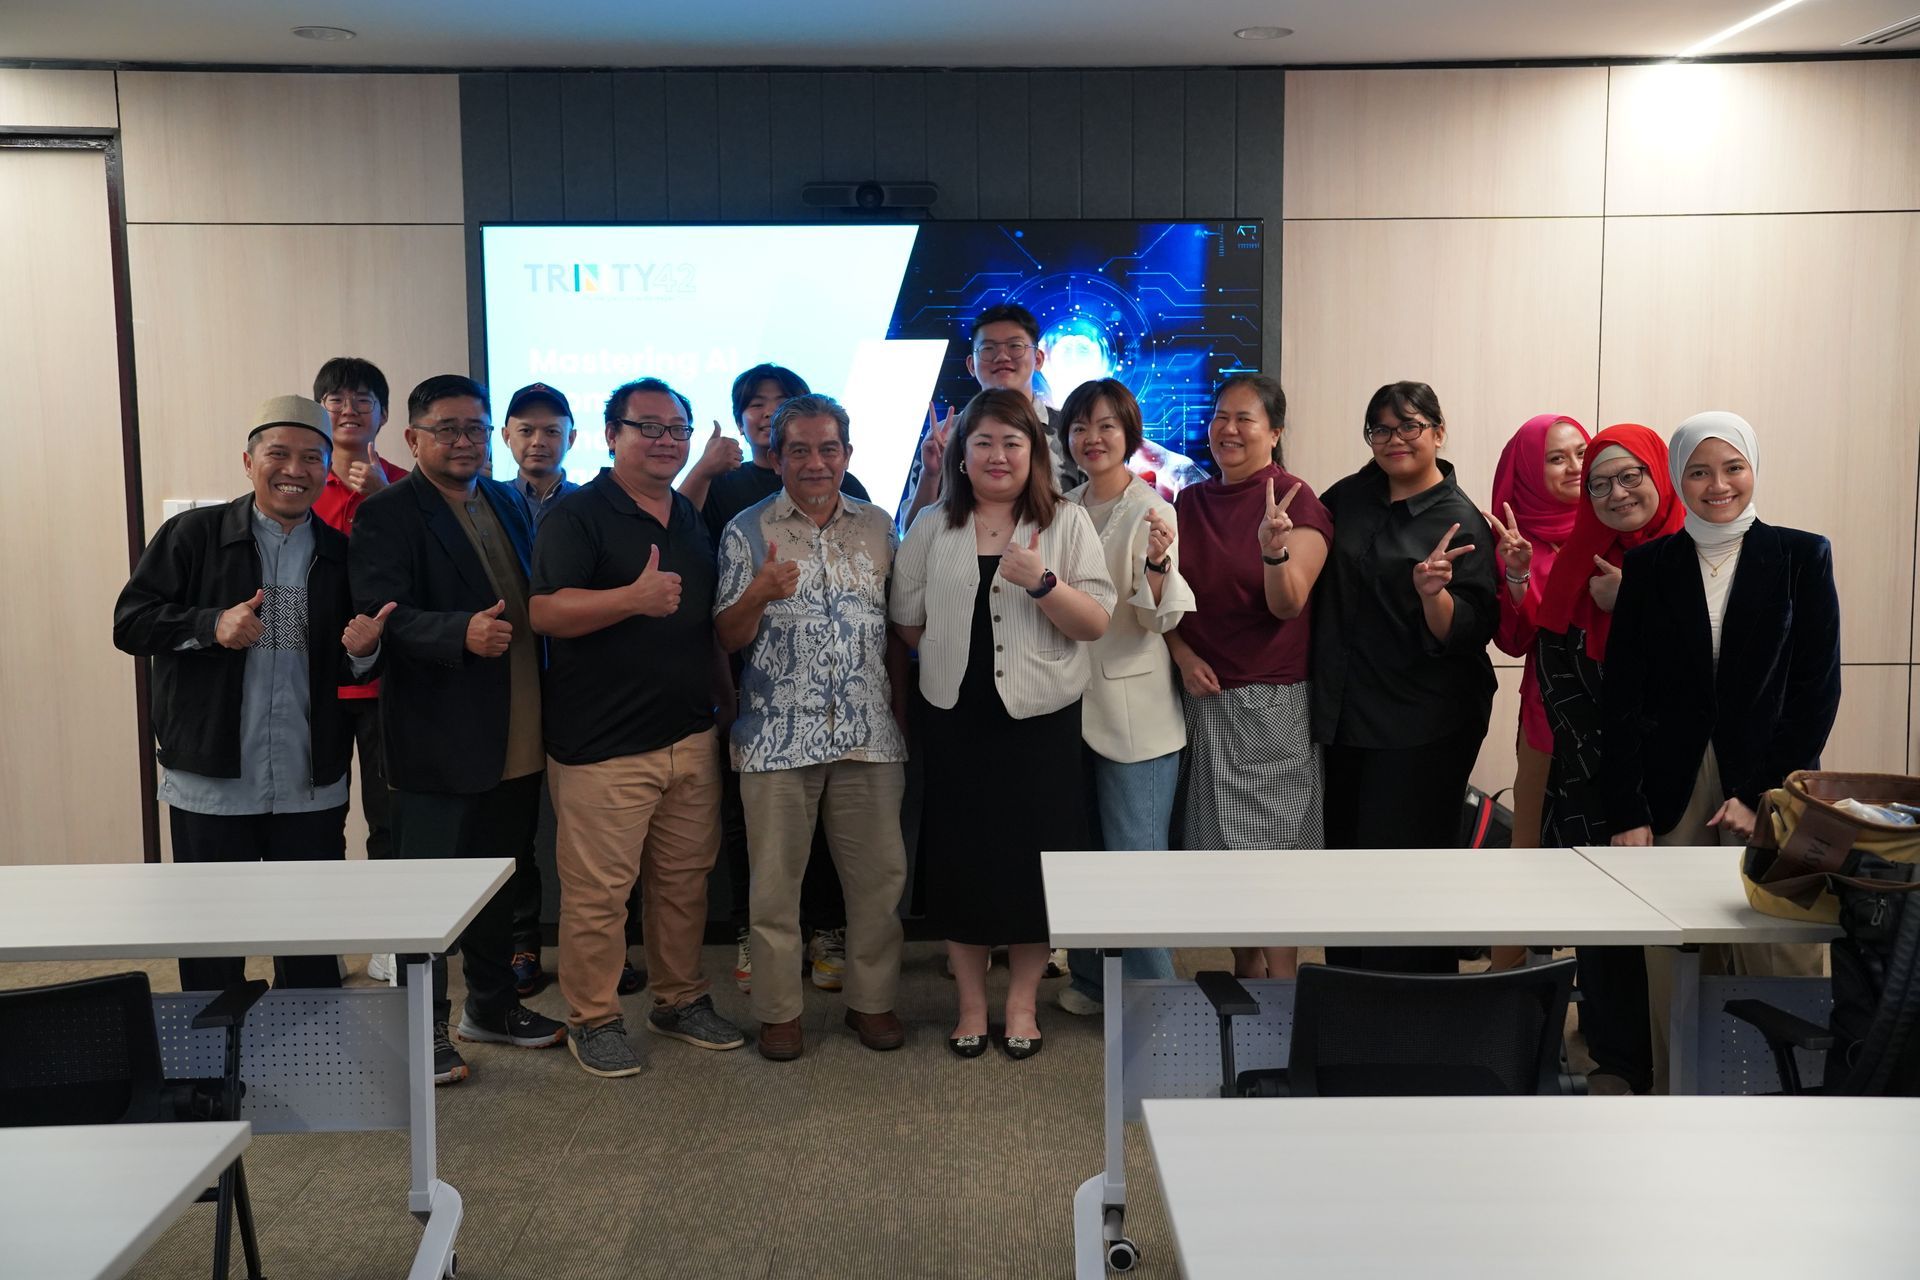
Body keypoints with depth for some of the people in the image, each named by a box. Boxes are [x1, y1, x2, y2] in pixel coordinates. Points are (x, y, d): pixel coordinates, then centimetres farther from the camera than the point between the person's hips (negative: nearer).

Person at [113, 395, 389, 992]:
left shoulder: (343, 555, 7)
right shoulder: (193, 534, 0)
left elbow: (359, 673, 12)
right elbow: (130, 623, -4)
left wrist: (362, 651, -11)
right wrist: (211, 626, -19)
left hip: (312, 791, 2)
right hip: (211, 787, -2)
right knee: (210, 948, 9)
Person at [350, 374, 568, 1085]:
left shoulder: (508, 504, 14)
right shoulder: (387, 514, -9)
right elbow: (383, 615, -20)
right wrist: (461, 632, -35)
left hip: (517, 739, 7)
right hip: (440, 741, -7)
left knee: (499, 878, 18)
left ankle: (492, 1004, 33)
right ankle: (423, 1027, 17)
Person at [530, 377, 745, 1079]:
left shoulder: (694, 520, 16)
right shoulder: (577, 515, -5)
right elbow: (546, 611, -18)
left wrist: (729, 697, 19)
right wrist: (634, 598, -30)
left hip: (692, 737, 7)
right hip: (603, 746, -6)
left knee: (684, 880, 14)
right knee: (597, 889, -2)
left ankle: (681, 1000, 29)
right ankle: (593, 1019, 14)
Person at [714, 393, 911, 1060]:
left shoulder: (877, 526, 9)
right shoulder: (747, 531, 2)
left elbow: (896, 629, 14)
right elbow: (728, 638, -1)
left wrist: (902, 714, 9)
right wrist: (759, 594, -21)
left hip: (869, 733, 2)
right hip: (778, 734, -2)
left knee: (879, 873, 7)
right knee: (775, 880, 5)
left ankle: (872, 998, 23)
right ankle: (778, 1009, 19)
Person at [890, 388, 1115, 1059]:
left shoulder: (1067, 522, 2)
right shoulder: (931, 527, 8)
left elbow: (1096, 624, -7)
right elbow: (906, 624, 10)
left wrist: (1043, 582, -20)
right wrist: (956, 644, 2)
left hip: (1042, 720, -1)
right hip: (955, 719, 2)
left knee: (1033, 860, 4)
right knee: (959, 861, 6)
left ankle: (1022, 1002, 22)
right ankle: (971, 1002, 23)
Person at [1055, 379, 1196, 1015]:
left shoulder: (1152, 512, -9)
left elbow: (1163, 617, -16)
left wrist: (1158, 564, -37)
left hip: (1134, 709, -6)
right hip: (1071, 704, 6)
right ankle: (1091, 979, 30)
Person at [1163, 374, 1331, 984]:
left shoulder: (1297, 503, -6)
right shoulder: (1191, 502, 10)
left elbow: (1288, 604, -14)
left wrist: (1275, 548, -33)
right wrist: (1182, 654, -6)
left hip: (1270, 700, -5)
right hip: (1203, 694, 5)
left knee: (1267, 842, -4)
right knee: (1226, 844, 8)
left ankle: (1279, 985, 4)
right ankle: (1244, 970, 19)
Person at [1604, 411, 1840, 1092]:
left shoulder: (1801, 556, 5)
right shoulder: (1647, 566, 7)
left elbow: (1818, 689, 1)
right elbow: (1622, 697, 3)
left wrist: (1763, 795, -7)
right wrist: (1626, 815, -5)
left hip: (1770, 788, -1)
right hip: (1670, 797, 1)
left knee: (1778, 960, -4)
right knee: (1676, 971, 0)